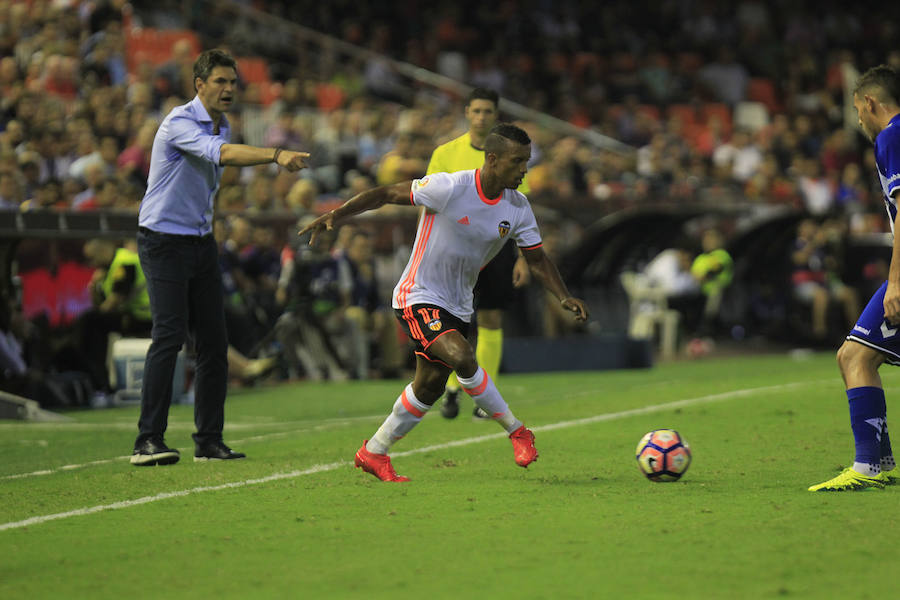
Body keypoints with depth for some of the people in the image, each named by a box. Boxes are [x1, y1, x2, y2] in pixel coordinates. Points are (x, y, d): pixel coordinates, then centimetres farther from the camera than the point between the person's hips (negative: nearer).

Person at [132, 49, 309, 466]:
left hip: (202, 241, 8)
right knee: (169, 335, -16)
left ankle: (209, 441, 7)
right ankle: (148, 441, -16)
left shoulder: (222, 127, 11)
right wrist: (276, 155, -45)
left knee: (214, 341, 2)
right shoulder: (180, 123, -17)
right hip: (164, 241, -8)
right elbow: (224, 154, -34)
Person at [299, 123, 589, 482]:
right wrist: (334, 216, -22)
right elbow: (387, 194, -15)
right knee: (462, 357, -27)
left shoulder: (517, 208, -3)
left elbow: (537, 259, 6)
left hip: (457, 307, 7)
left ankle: (374, 453, 27)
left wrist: (564, 297, -10)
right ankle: (517, 432, -13)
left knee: (429, 387, 10)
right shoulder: (450, 188, -21)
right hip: (418, 298, -7)